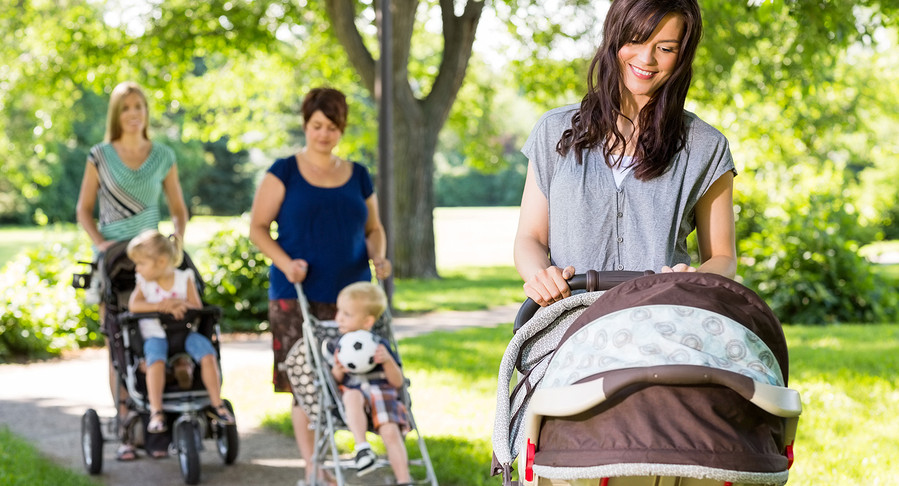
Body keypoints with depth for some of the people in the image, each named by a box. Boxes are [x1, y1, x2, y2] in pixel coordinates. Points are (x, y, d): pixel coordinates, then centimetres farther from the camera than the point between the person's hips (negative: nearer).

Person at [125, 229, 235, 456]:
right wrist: (160, 306, -22)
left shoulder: (184, 278, 3)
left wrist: (180, 304, -21)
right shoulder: (143, 281, 5)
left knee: (207, 353, -26)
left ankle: (216, 404, -14)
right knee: (156, 359, -34)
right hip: (154, 333, -1)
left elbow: (197, 307, -2)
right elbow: (133, 305, -11)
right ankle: (156, 411, -35)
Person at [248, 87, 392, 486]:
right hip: (298, 293, -3)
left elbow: (373, 229, 22)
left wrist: (378, 257, 1)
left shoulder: (358, 176, 14)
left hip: (350, 295, 3)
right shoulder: (284, 172, 3)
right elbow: (258, 227, 1)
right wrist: (285, 263, -14)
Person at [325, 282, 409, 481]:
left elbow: (398, 382, 6)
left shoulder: (379, 345, 9)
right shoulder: (334, 347, 12)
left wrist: (387, 360, -12)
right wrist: (336, 373, -13)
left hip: (382, 394, 0)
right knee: (353, 395, -38)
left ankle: (404, 481, -22)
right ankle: (362, 448, -46)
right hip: (351, 392, 0)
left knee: (390, 432, -27)